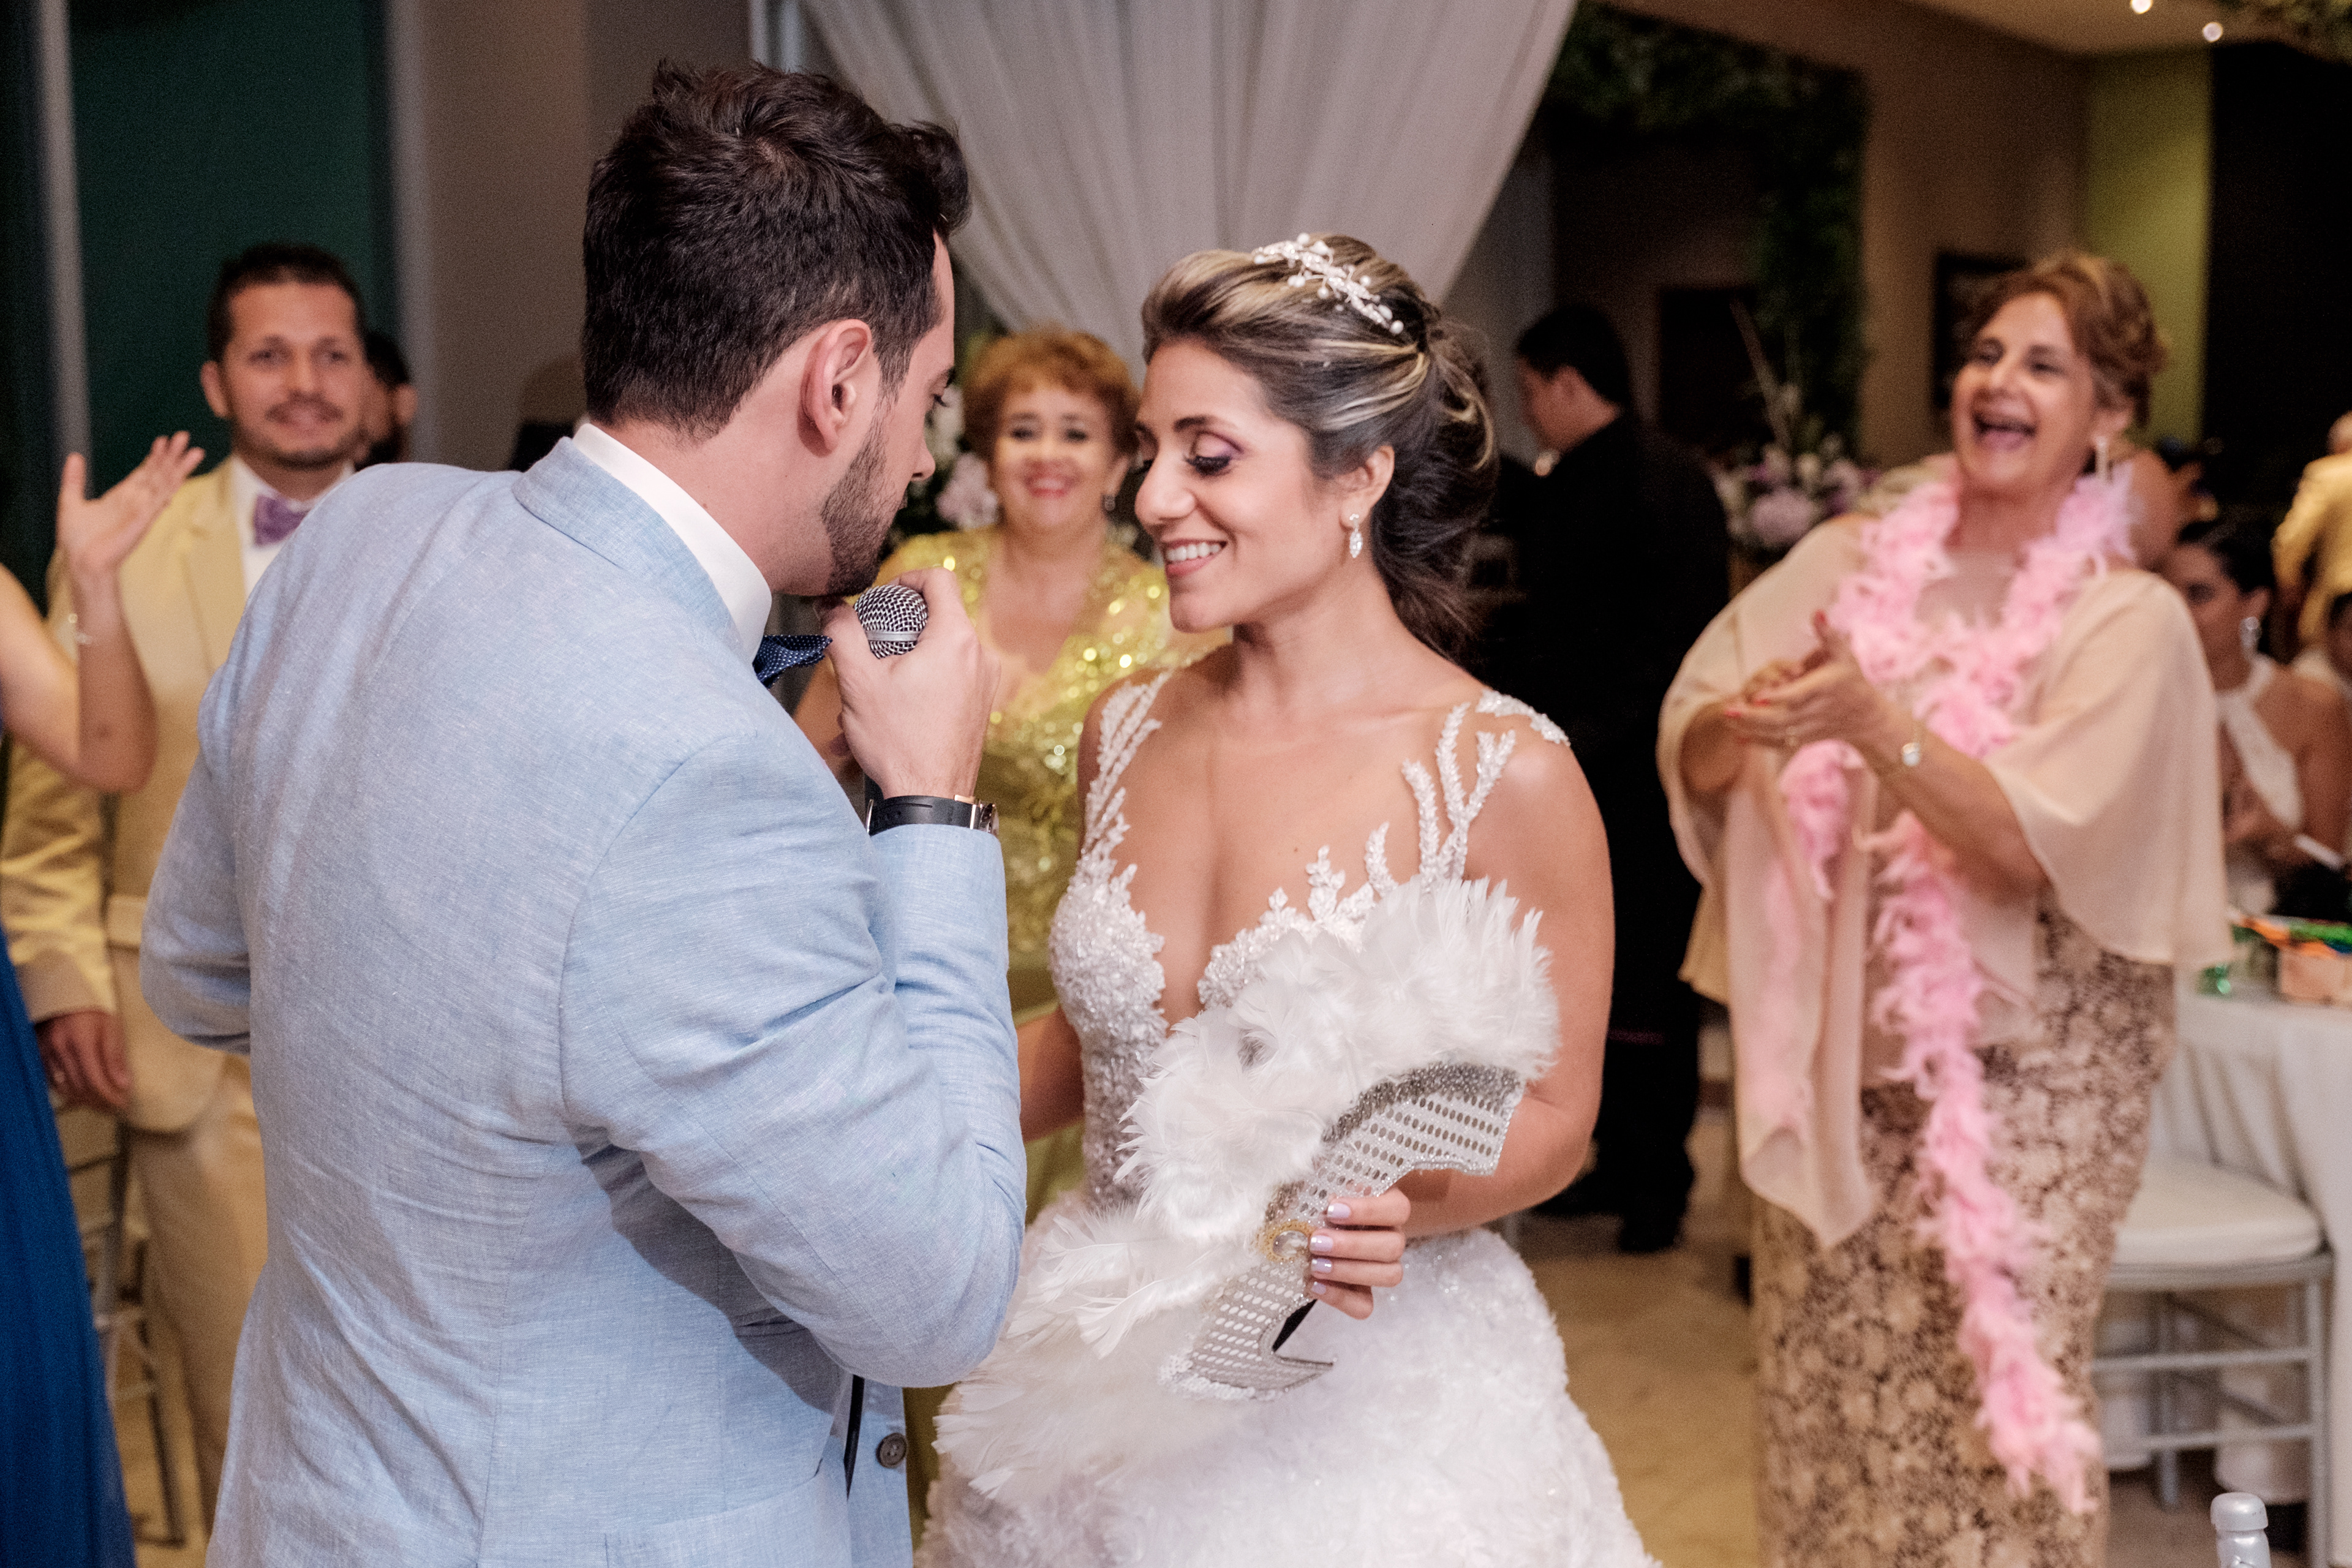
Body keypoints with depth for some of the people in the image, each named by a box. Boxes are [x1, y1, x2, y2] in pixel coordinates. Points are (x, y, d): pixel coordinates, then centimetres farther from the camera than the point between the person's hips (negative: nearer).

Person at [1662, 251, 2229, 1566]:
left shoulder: (2128, 618, -5)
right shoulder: (1851, 560, 6)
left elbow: (2028, 843, -17)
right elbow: (1690, 753, 0)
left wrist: (1875, 725, -31)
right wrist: (1752, 719, -22)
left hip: (2025, 1069, -3)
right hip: (1838, 1050, 4)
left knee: (1991, 1402, -5)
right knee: (1820, 1392, 8)